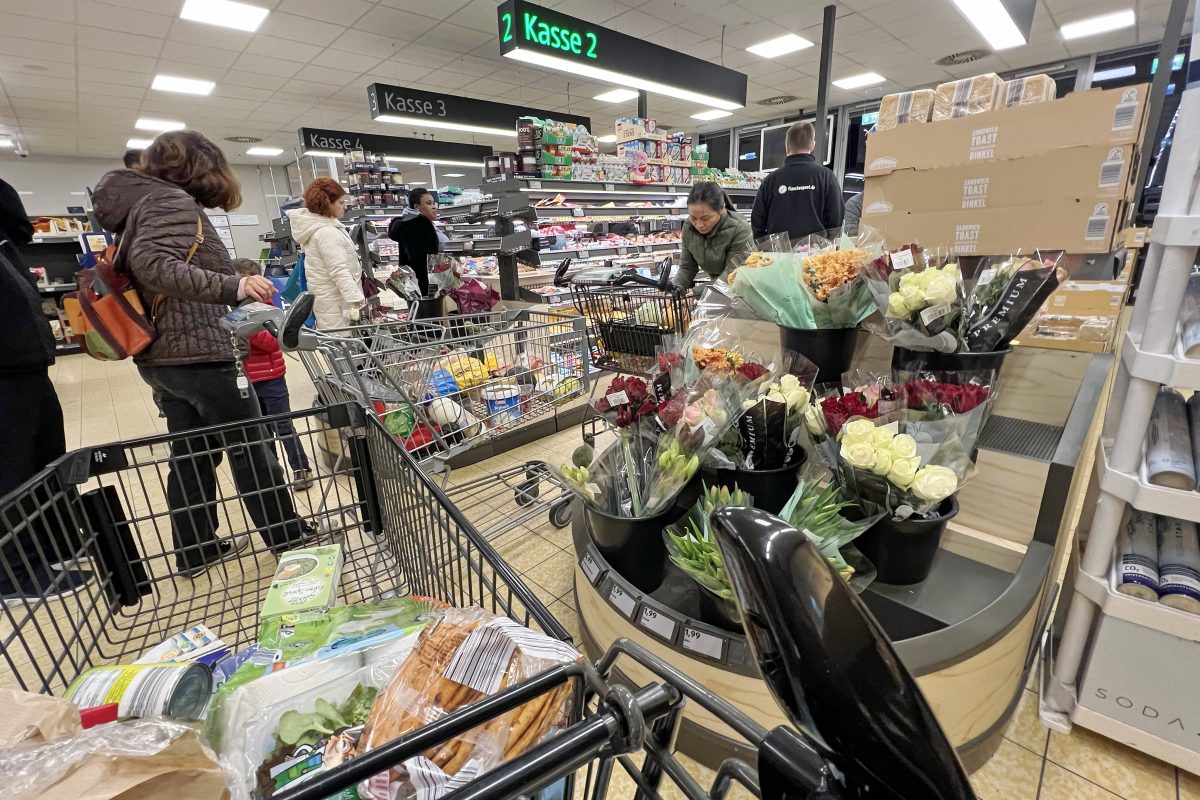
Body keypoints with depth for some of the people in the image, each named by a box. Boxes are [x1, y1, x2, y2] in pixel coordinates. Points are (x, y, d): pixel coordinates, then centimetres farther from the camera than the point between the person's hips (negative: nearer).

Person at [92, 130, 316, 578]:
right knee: (250, 450, 1)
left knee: (192, 454, 15)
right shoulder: (172, 201, -11)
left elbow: (136, 269, 23)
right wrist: (230, 287, -37)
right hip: (197, 353, -10)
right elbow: (152, 264, -27)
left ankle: (196, 551, 26)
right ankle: (288, 540, 13)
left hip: (161, 355, 10)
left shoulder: (140, 203, 18)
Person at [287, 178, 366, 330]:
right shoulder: (326, 232, -20)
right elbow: (340, 272, -26)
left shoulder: (315, 225, 13)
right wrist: (358, 301, -30)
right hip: (336, 302, -11)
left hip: (326, 297, 11)